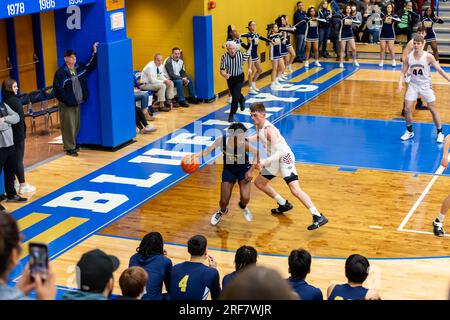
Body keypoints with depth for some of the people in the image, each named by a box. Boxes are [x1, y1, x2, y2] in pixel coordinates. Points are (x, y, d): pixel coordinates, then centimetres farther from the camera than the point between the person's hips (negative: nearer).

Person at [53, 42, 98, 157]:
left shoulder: (80, 68, 7)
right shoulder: (60, 72, -12)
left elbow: (91, 65, 20)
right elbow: (57, 89, -15)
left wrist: (94, 52, 11)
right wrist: (68, 100, -17)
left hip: (77, 103, 7)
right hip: (66, 104, -7)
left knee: (76, 126, 14)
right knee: (68, 127, -3)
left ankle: (73, 145, 28)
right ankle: (69, 148, 5)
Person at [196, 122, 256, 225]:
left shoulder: (244, 144, -33)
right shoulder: (221, 140, -30)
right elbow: (209, 150, -16)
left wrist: (251, 171, -18)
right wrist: (195, 155, -33)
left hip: (243, 169, -1)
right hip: (228, 170, 1)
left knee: (245, 198, -13)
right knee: (224, 201, 3)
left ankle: (243, 206, 28)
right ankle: (222, 211, 42)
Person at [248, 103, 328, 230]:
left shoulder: (269, 129, -27)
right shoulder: (258, 125, 0)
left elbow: (279, 152, -34)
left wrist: (265, 162, -45)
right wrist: (245, 139, 9)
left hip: (284, 157, -10)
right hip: (274, 159, 10)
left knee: (295, 189, -21)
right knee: (259, 182, 17)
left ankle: (318, 217, -22)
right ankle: (284, 204, 31)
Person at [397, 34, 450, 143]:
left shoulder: (428, 57, -13)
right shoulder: (409, 57, -6)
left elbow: (439, 70, -8)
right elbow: (403, 72, 0)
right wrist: (400, 84, -16)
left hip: (425, 85, -2)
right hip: (413, 85, 2)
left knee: (432, 109, 0)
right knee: (407, 109, -4)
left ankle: (440, 133, 13)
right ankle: (409, 131, 16)